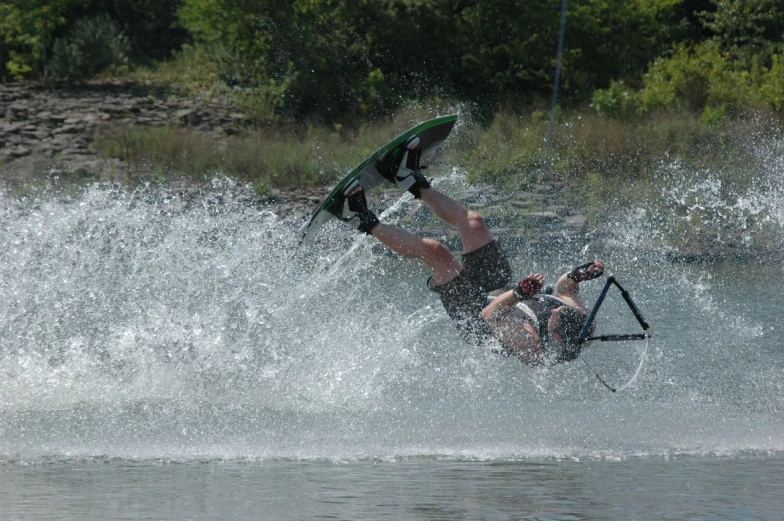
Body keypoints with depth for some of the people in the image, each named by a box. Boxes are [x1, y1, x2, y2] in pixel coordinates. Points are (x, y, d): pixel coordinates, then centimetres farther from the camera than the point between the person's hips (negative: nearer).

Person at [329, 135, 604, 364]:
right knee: (473, 223, 4)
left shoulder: (531, 345, -44)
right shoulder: (580, 318, -25)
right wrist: (579, 274, -29)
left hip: (475, 313, -7)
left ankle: (366, 223, 7)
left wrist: (518, 294, -59)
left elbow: (491, 316, -42)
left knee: (434, 250, -17)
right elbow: (564, 289, -5)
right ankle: (413, 182, 24)